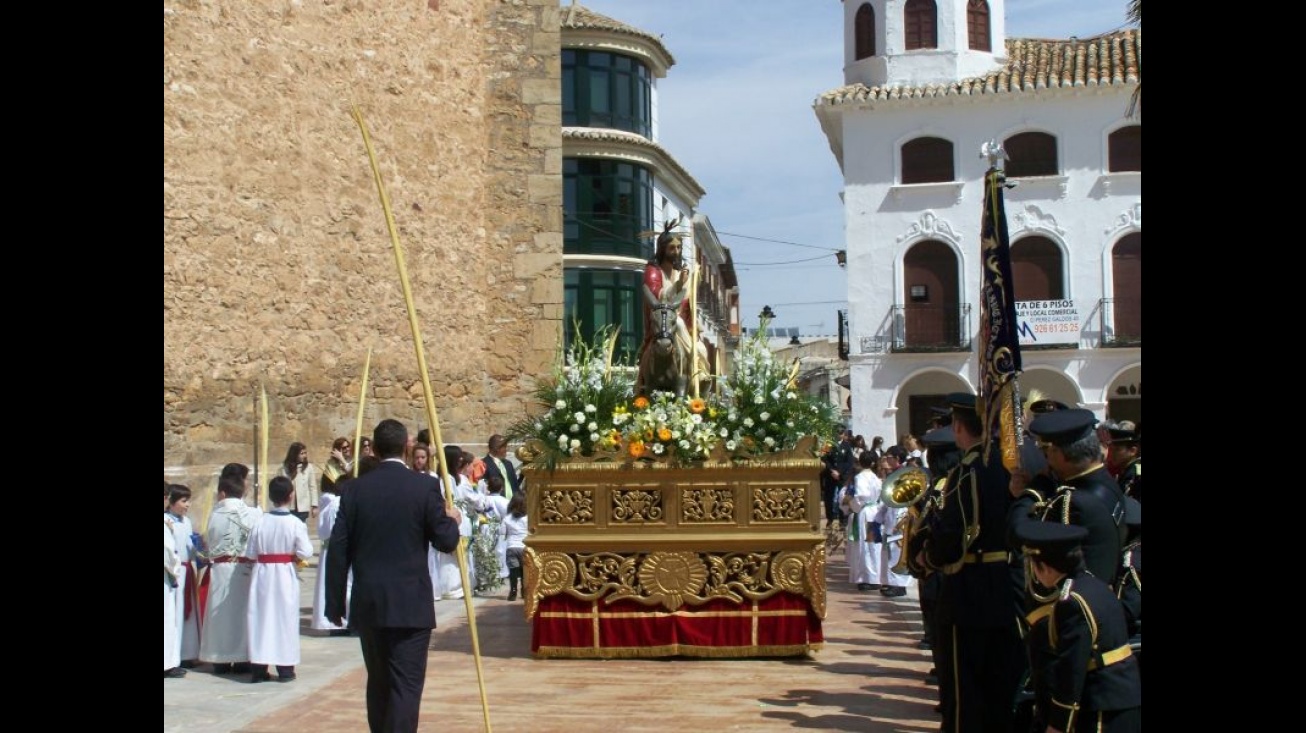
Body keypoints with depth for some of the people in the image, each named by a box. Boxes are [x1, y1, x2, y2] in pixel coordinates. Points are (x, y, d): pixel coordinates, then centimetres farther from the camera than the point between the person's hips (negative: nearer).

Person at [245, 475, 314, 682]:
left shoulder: (260, 523, -5)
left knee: (260, 618, 7)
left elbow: (250, 553, -3)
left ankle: (258, 667, 10)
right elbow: (305, 553, -14)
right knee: (285, 618, 7)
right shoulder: (295, 524, -12)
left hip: (263, 574, 2)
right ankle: (285, 668, 11)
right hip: (286, 574, -2)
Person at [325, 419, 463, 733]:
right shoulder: (425, 486, -6)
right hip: (411, 604, -3)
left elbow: (338, 549, 0)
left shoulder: (356, 488, 2)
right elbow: (446, 541, -5)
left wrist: (335, 603, 7)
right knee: (406, 684, -3)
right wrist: (452, 520, 17)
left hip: (368, 603, 4)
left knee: (378, 683, 17)